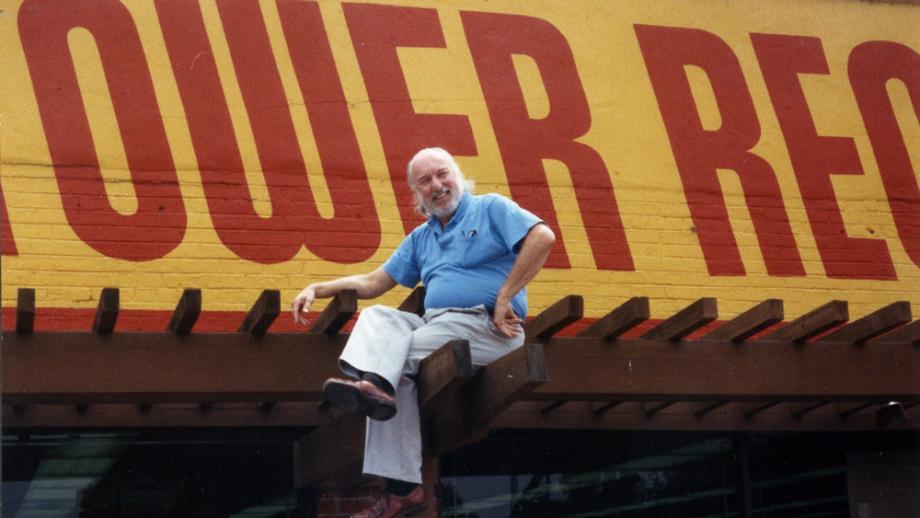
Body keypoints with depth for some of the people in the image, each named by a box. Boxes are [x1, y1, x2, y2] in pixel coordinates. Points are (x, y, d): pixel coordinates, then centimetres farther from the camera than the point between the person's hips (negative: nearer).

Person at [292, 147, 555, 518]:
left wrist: (504, 298, -15)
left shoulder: (491, 209, 5)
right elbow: (374, 283, 25)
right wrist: (318, 289, 11)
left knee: (398, 358, -21)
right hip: (436, 323, 6)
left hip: (486, 325, -6)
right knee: (377, 317, -18)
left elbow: (543, 237, -12)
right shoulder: (421, 238, 26)